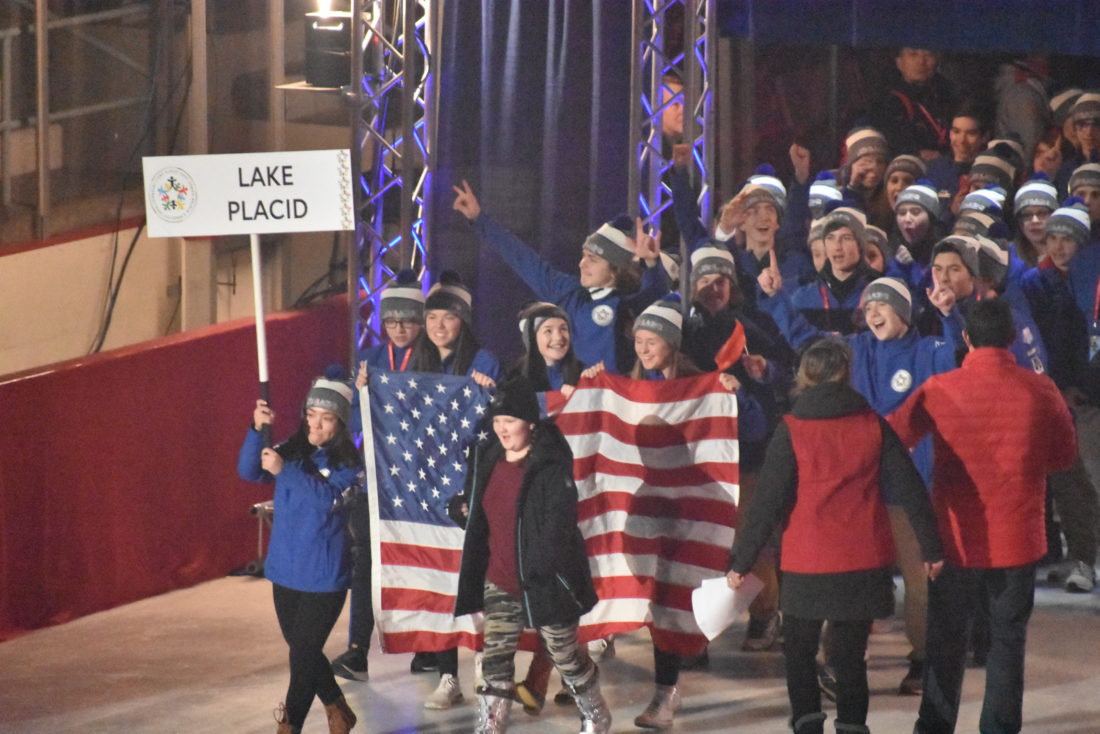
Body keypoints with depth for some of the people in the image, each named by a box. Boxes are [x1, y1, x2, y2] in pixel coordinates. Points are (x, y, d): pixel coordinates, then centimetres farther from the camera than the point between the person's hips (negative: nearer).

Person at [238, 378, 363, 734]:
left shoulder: (348, 464, -9)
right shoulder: (291, 451, 4)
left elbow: (328, 498, -25)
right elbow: (248, 471, -6)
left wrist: (284, 471, -33)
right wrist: (257, 430, -22)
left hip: (324, 575, -5)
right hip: (285, 570, 5)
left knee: (304, 652, -4)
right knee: (301, 649, 16)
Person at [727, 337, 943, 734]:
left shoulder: (791, 431, -7)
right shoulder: (873, 426, 1)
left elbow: (767, 501, -8)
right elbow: (910, 489, 3)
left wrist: (741, 561, -2)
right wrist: (931, 548, 11)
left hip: (807, 567, -2)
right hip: (865, 564, 2)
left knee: (799, 654, 13)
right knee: (850, 656, 11)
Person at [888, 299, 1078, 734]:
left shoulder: (939, 390, -10)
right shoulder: (1040, 391, -9)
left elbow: (893, 437, 1)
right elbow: (1064, 456, 4)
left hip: (956, 536, 0)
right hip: (1017, 535, 0)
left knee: (946, 639, 13)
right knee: (1008, 639, 11)